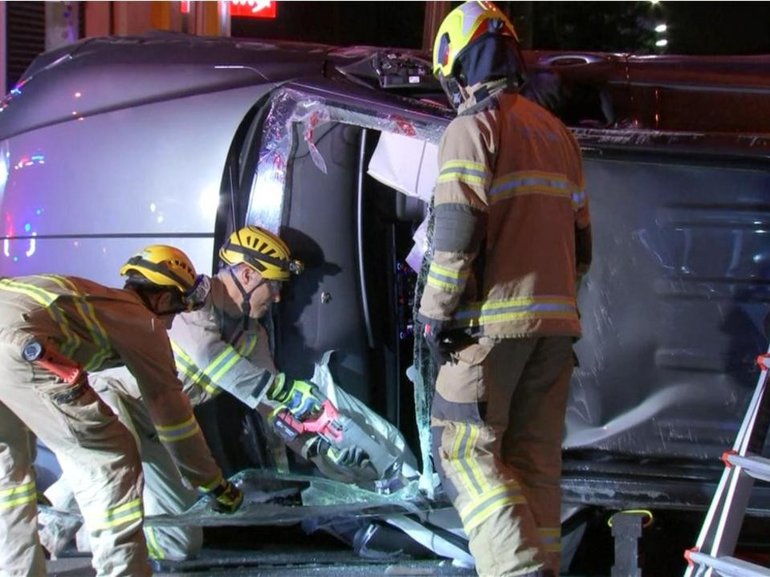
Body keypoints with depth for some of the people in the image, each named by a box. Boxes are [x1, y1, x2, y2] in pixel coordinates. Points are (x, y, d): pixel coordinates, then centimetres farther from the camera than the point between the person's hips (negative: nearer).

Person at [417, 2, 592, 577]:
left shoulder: (473, 127, -7)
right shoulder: (556, 131, 17)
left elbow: (456, 234, -16)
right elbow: (580, 234, 18)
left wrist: (435, 313, -8)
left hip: (493, 320, -7)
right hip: (556, 321, 7)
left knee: (467, 450, -4)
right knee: (534, 457, 11)